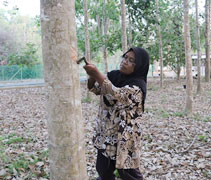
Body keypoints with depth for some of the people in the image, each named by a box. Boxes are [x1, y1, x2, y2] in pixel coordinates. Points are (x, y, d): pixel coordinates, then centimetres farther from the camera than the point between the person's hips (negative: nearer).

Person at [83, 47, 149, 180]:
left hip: (125, 136, -6)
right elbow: (96, 89, 2)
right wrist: (91, 76, -19)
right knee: (103, 169, 16)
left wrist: (97, 74, -36)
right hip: (106, 133, 6)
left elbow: (118, 95, -31)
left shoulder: (138, 85, -17)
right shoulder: (114, 75, 3)